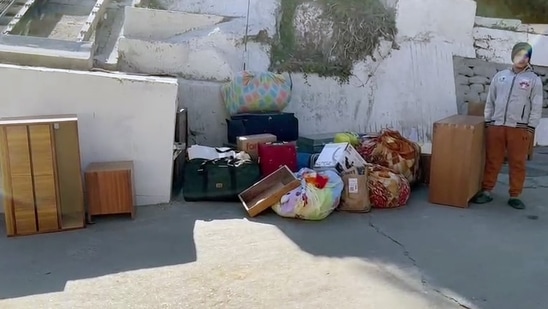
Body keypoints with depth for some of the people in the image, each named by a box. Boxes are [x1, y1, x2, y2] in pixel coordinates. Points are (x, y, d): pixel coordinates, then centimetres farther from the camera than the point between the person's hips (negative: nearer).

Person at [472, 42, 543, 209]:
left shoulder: (534, 79, 5)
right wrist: (487, 122, 9)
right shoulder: (499, 76, 13)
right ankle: (486, 191, 13)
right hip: (496, 126, 2)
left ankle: (515, 196, 11)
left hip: (520, 128, -2)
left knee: (518, 163, 2)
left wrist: (531, 127, -5)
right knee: (492, 160, 5)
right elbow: (490, 101, 15)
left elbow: (537, 106, 2)